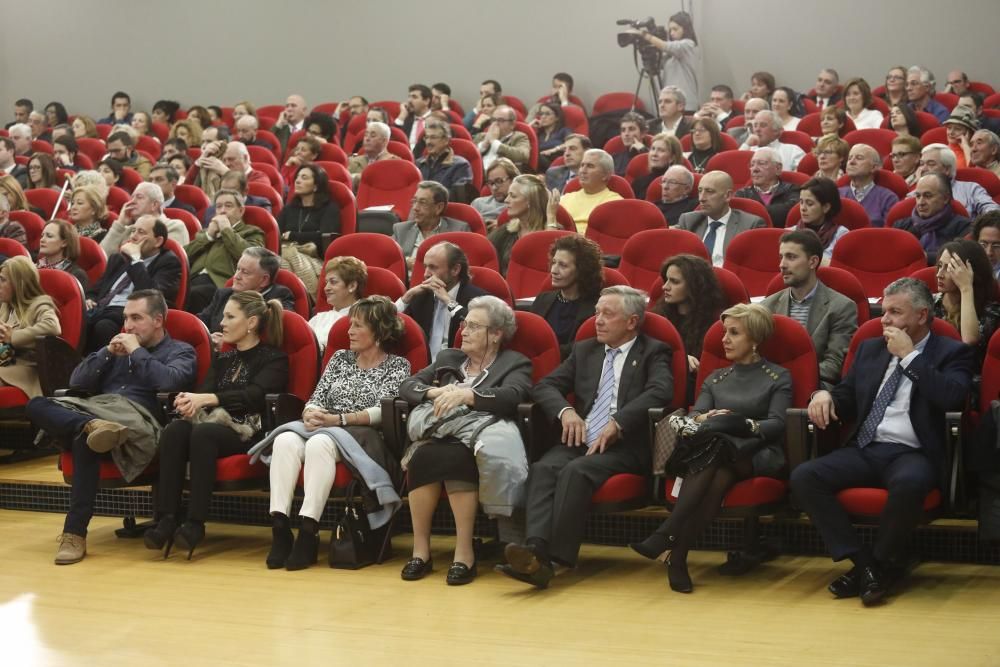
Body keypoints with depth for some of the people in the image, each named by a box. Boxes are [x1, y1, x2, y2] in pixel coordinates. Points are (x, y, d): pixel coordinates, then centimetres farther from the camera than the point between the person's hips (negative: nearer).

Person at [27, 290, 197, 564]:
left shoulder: (180, 352, 15)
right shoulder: (119, 347, 30)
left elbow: (170, 382, -9)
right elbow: (76, 382, 21)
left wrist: (137, 352, 0)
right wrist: (107, 353, 9)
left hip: (135, 419, -6)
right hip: (93, 410, 6)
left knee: (85, 441, -38)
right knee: (37, 405, -23)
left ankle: (75, 533, -36)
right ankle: (92, 426, -48)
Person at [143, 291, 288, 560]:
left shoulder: (274, 358, 7)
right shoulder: (222, 359, 26)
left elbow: (255, 395, -12)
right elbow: (205, 390, 10)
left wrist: (208, 399, -23)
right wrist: (190, 401, -16)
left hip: (249, 432, -5)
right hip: (215, 421, 5)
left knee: (203, 433, -36)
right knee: (173, 430, -28)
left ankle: (195, 523, -38)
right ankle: (167, 518, -35)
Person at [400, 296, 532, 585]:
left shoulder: (515, 364, 12)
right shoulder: (448, 358, 27)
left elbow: (511, 396, -9)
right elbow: (407, 386, 18)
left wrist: (466, 394, -23)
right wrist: (435, 392, -4)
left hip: (478, 437, -3)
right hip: (441, 433, 4)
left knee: (455, 457, -38)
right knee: (422, 456, -33)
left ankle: (465, 553, -33)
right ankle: (420, 549, -27)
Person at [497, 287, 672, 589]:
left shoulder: (653, 352, 8)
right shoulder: (584, 350, 23)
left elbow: (660, 392, -12)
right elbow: (544, 386, 17)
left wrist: (617, 424, -22)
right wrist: (565, 410, -5)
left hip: (625, 445, -4)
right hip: (580, 440, 5)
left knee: (576, 471, -33)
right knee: (543, 468, -28)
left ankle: (555, 558, -40)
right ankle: (536, 550, -45)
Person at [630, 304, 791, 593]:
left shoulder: (777, 378, 14)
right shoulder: (716, 378, 26)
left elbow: (777, 425, -1)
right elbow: (694, 413, 10)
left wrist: (747, 425, -20)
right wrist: (704, 419, -15)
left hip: (760, 456, -3)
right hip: (715, 453, 3)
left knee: (716, 446, -37)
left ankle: (666, 537, -44)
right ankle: (676, 556, -45)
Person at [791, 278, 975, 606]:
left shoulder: (952, 353, 5)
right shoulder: (870, 348, 21)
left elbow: (952, 397, -15)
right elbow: (847, 399, 24)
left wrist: (909, 355, -10)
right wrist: (825, 394, -1)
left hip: (911, 454, -5)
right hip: (864, 450, 5)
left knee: (908, 483, -40)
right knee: (803, 477, -21)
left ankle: (883, 563, -14)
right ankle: (861, 561, -15)